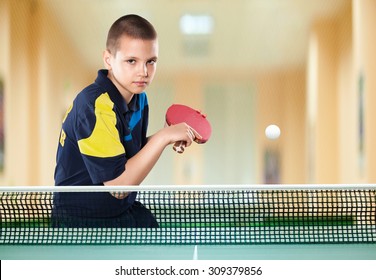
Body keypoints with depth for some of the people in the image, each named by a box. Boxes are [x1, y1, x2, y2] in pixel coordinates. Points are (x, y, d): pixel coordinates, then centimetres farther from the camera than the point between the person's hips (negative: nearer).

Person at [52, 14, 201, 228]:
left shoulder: (139, 97, 1)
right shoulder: (94, 106, -25)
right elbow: (118, 184, -27)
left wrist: (169, 136, -2)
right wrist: (163, 137, -27)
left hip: (127, 211, 9)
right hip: (81, 220, -8)